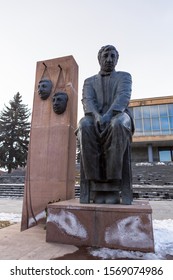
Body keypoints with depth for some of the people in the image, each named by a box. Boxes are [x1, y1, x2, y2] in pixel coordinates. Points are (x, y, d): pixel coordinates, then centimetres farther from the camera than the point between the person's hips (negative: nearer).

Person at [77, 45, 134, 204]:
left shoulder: (124, 77, 17)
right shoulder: (89, 81, 22)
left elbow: (123, 97, -6)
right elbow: (87, 101, -1)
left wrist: (107, 116, -27)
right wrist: (97, 116, -25)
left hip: (118, 118, -1)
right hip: (96, 120, 2)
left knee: (117, 125, -40)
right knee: (85, 126, -36)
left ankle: (112, 184, -33)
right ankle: (99, 185, -32)